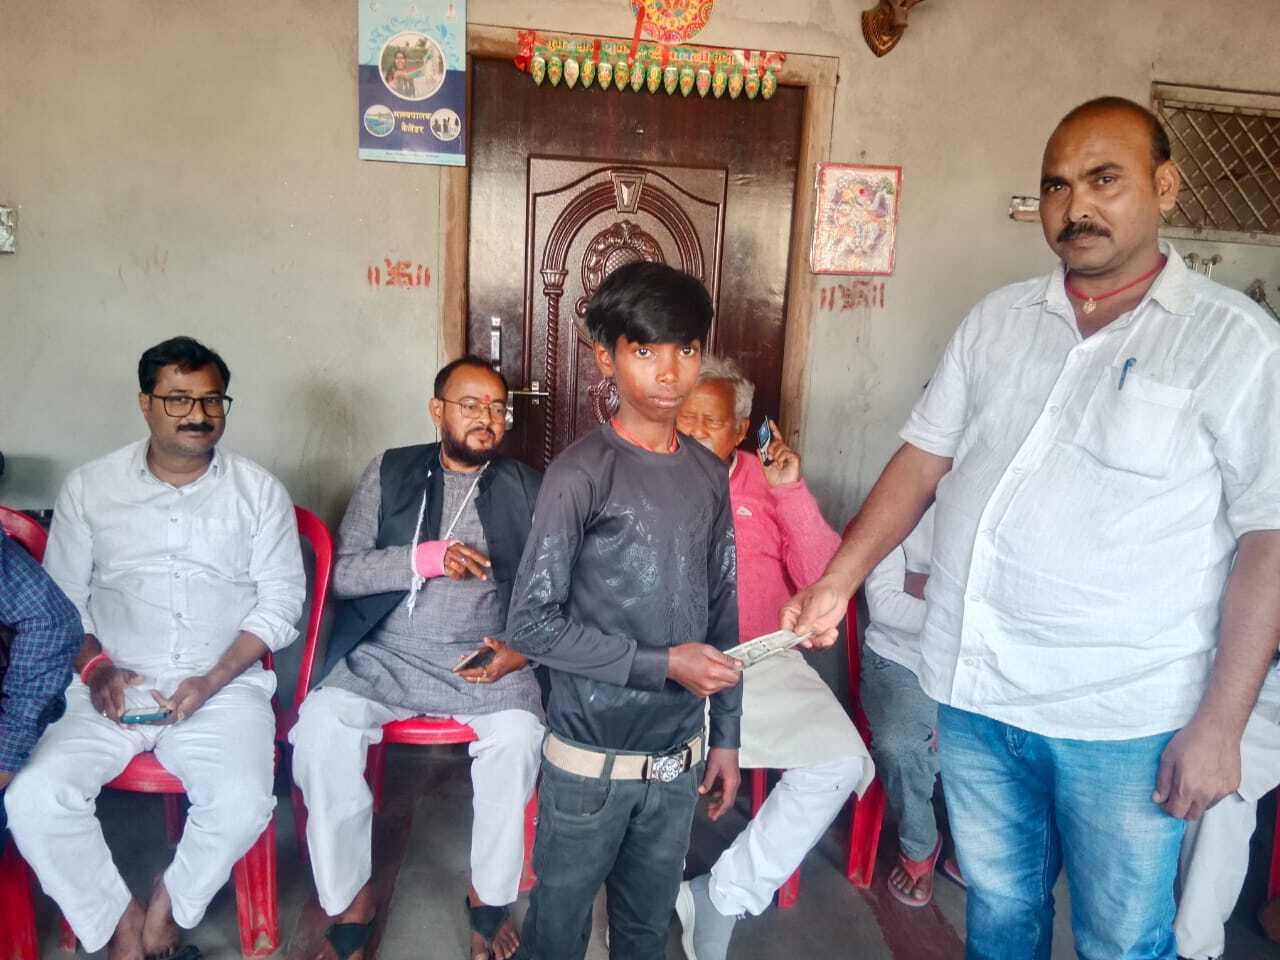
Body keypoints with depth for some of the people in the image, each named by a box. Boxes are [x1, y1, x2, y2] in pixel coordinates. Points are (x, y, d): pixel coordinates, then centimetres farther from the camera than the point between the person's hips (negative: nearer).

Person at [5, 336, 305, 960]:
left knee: (242, 803, -27)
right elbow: (60, 598, 10)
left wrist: (212, 682, -11)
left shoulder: (258, 491, 3)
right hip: (114, 686, 2)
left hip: (225, 684, -1)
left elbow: (280, 601, 1)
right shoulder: (89, 488, 7)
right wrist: (94, 667, -8)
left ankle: (166, 910, 5)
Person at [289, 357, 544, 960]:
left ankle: (488, 899, -4)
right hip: (388, 655, 1)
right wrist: (427, 557, -16)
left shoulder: (526, 490, 6)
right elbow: (343, 573, -1)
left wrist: (524, 650, -15)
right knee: (321, 724, -26)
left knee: (519, 734, -29)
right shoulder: (391, 472, 6)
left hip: (485, 661, 0)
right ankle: (350, 905, -6)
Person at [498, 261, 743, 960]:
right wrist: (662, 664, -17)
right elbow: (531, 623, -16)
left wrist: (726, 736, 10)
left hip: (678, 758, 5)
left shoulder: (710, 476, 3)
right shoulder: (581, 474, -15)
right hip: (592, 762, -4)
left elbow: (721, 616, 8)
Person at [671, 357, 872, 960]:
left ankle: (726, 897, -3)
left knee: (840, 763, -20)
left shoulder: (765, 480, 12)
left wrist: (791, 491, -5)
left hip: (759, 658, 2)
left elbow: (823, 580, 4)